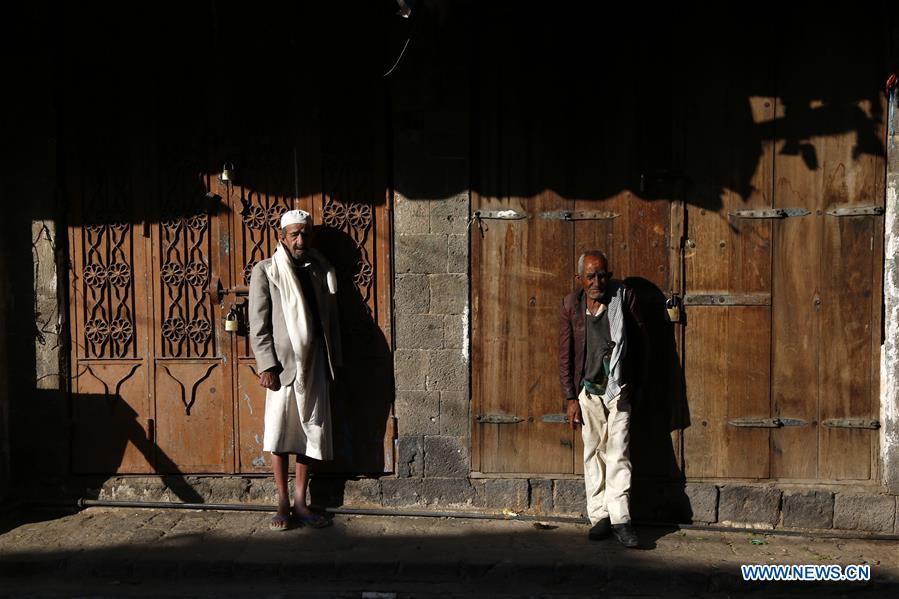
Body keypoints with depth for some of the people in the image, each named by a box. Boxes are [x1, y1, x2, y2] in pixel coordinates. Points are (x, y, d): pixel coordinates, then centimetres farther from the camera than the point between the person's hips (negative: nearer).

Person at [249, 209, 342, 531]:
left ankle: (300, 503, 17)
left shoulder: (322, 270, 11)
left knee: (310, 433, 7)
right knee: (280, 434, 1)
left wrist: (334, 360, 9)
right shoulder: (265, 271, 1)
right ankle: (283, 504, 13)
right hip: (283, 364, -3)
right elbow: (258, 324, -4)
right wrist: (266, 366, -11)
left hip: (315, 364, 3)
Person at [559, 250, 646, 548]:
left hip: (618, 389, -1)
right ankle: (599, 516, 15)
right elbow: (565, 355, 1)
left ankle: (620, 519, -1)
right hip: (588, 390, 2)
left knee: (618, 453, -4)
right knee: (593, 453, 7)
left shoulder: (624, 297, -6)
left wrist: (636, 385, 3)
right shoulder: (571, 305, -3)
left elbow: (641, 339, 3)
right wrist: (571, 398, -2)